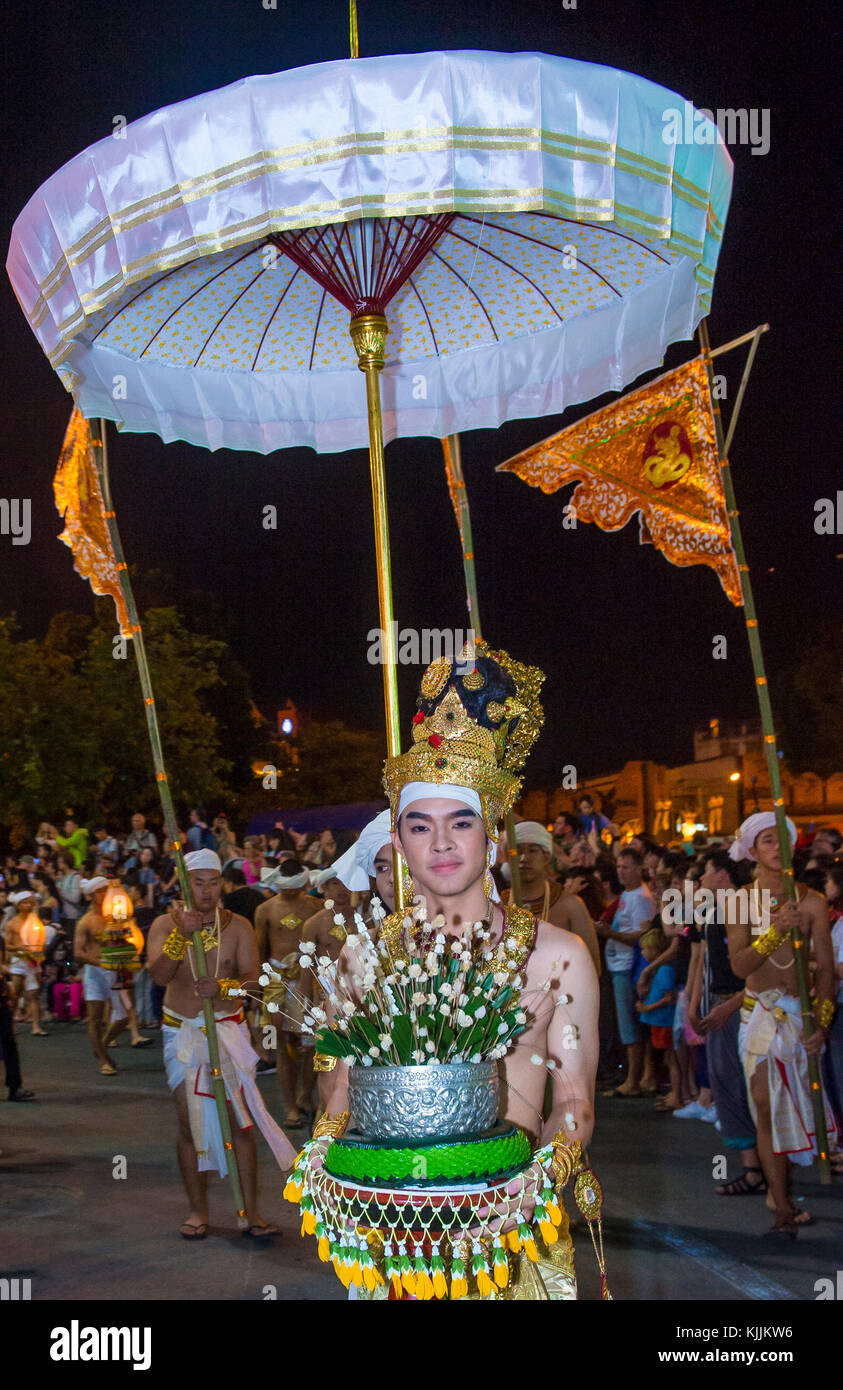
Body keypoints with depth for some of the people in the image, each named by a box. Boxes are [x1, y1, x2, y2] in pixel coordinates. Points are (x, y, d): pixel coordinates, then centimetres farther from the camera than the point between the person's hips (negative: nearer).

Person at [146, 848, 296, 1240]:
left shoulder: (237, 926, -1)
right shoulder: (165, 925, -3)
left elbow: (253, 980, -8)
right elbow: (158, 975, -19)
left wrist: (223, 988, -29)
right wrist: (181, 935, -34)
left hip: (228, 1028, 0)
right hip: (181, 1030, 0)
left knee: (239, 1120, -4)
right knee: (190, 1123, 4)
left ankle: (252, 1212, 1)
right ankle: (197, 1210, 16)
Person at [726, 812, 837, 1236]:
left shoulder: (811, 902, 0)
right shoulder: (740, 901, 2)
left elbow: (825, 969, -2)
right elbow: (739, 965, -8)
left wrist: (821, 1024, -12)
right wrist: (776, 931, -22)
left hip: (801, 1014, 0)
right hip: (760, 1014, 1)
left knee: (806, 1107, -4)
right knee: (767, 1112, -2)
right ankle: (783, 1209, 2)